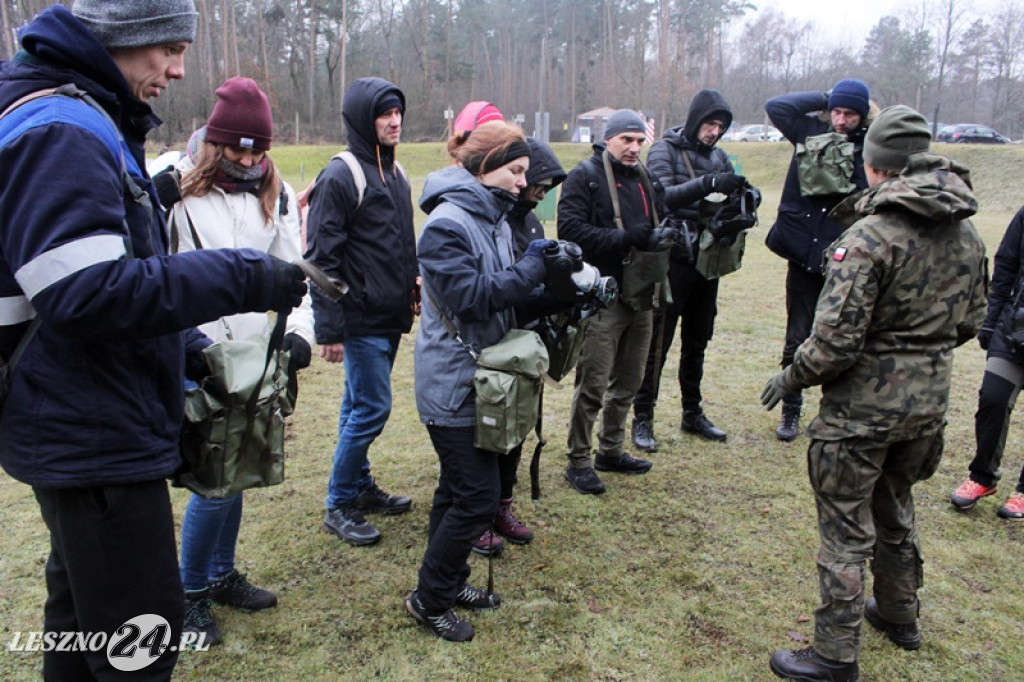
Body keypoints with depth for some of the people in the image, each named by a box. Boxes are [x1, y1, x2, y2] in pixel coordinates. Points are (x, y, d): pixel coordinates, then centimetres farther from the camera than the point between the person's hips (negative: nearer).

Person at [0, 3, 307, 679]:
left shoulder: (89, 124, 15)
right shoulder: (58, 133, -18)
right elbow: (86, 293, -29)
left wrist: (188, 348, 13)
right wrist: (241, 277, -25)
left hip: (81, 430, 11)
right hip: (94, 438, -11)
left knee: (83, 613, 25)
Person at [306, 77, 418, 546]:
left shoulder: (395, 173, 13)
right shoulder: (340, 178, -12)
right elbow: (322, 258, -16)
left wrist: (411, 293, 17)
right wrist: (329, 329, -18)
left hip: (390, 319, 8)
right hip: (361, 320, -8)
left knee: (361, 406, 16)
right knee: (372, 408, -5)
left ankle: (360, 487, 28)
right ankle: (339, 506, 9)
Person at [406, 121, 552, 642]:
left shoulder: (492, 217, 11)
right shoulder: (446, 224, -18)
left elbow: (508, 294, 15)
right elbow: (472, 296, -25)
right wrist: (533, 266, -17)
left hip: (480, 378, 9)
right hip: (452, 382, -9)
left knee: (459, 489, 18)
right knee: (477, 496, -4)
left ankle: (450, 583, 34)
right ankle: (428, 599, 14)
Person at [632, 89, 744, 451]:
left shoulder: (719, 157, 13)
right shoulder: (664, 150, -5)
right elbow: (662, 196, -22)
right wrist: (709, 183, -34)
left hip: (707, 261, 6)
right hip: (672, 260, -6)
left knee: (697, 342, 14)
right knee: (657, 344, -2)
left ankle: (693, 414, 27)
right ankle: (642, 418, 8)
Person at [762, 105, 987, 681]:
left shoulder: (871, 233, -21)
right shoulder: (966, 233, 3)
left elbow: (836, 337, -24)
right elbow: (970, 322, 12)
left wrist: (791, 378, -8)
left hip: (865, 401, -7)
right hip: (931, 397, 8)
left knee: (846, 527, 4)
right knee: (895, 506, 26)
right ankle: (900, 615, 44)